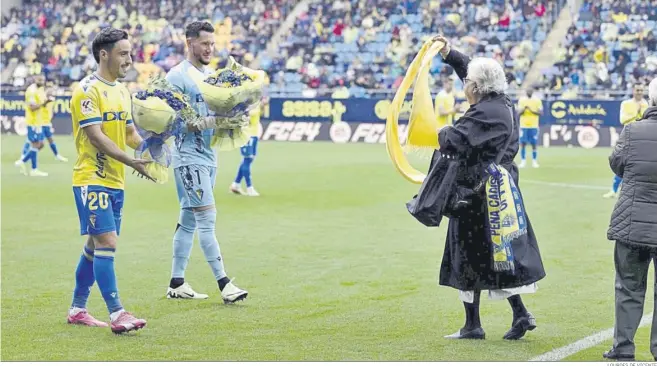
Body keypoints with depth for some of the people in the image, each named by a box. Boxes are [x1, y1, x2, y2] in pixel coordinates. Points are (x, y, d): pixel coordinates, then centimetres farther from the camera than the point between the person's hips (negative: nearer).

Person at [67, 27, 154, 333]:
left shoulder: (122, 91, 14)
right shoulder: (88, 90, -13)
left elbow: (130, 133, 18)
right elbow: (95, 136, -20)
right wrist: (131, 162, -26)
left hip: (115, 181, 9)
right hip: (92, 179, -9)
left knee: (96, 245, 13)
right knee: (106, 243, -14)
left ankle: (77, 309, 23)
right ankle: (117, 314, -15)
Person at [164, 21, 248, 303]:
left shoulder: (210, 75, 14)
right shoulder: (177, 76, -10)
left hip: (208, 156, 8)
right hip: (188, 157, -8)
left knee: (188, 220, 11)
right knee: (207, 217, -11)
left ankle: (176, 284, 16)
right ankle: (223, 283, -12)